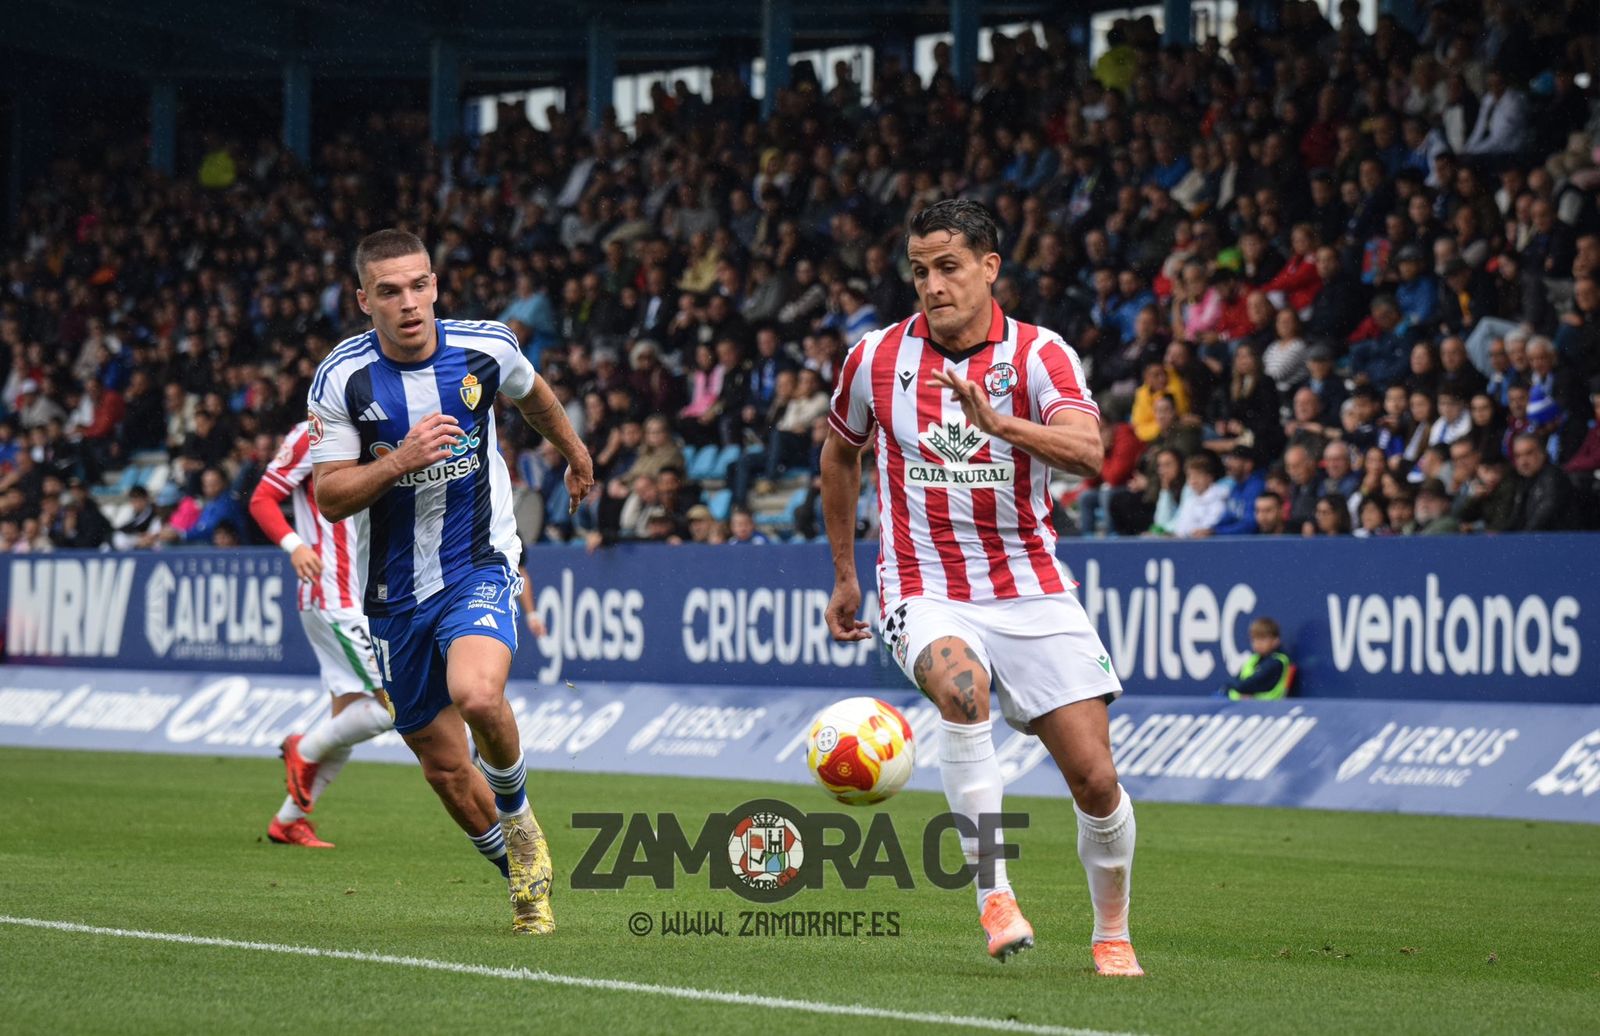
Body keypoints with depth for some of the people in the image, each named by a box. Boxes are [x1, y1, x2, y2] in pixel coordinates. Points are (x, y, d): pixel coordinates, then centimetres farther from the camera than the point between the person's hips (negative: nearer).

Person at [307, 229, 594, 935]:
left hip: (479, 565, -2)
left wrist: (575, 452, 34)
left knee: (477, 695, -31)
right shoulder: (342, 378, -11)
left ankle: (517, 813, -1)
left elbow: (531, 393, 16)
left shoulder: (485, 348, -8)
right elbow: (329, 498, -10)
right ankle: (525, 876, 32)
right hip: (395, 590, 2)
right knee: (445, 768, 7)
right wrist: (399, 461, -27)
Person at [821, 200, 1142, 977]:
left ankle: (1112, 935, 21)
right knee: (959, 682, -36)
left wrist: (995, 420, -39)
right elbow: (839, 452, 20)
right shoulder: (877, 358, 1)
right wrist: (845, 576, 23)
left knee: (1094, 777, -5)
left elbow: (1087, 452, -24)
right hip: (928, 596, -1)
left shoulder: (1039, 354, -5)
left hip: (1030, 591, 1)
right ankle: (993, 892, -28)